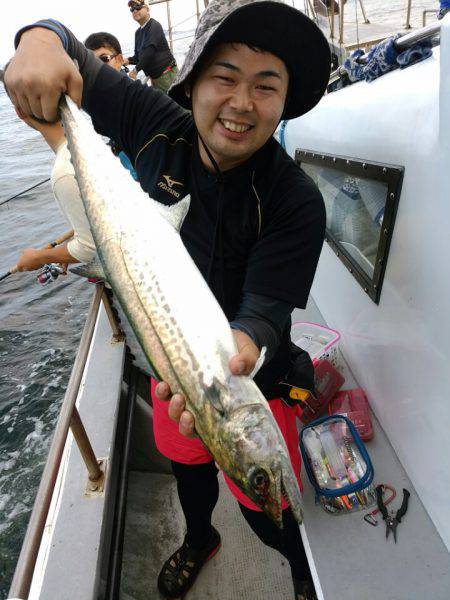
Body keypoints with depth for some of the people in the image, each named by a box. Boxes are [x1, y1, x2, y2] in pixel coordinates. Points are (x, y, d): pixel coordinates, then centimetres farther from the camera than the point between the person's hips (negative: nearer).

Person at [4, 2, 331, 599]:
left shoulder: (297, 201, -26)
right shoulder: (158, 128, -15)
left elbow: (267, 307, -27)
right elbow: (76, 58, -3)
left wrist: (241, 349, -51)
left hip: (253, 377, -4)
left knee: (266, 511, 10)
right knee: (186, 460, 29)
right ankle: (199, 539, 66)